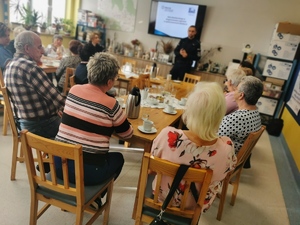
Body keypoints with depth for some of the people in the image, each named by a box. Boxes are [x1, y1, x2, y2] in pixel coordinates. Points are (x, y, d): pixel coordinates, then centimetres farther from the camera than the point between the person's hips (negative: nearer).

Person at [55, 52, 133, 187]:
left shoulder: (73, 90, 0)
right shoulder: (110, 104, -15)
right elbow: (127, 134, 1)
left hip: (59, 164, 6)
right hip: (88, 172, -5)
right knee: (118, 158, 24)